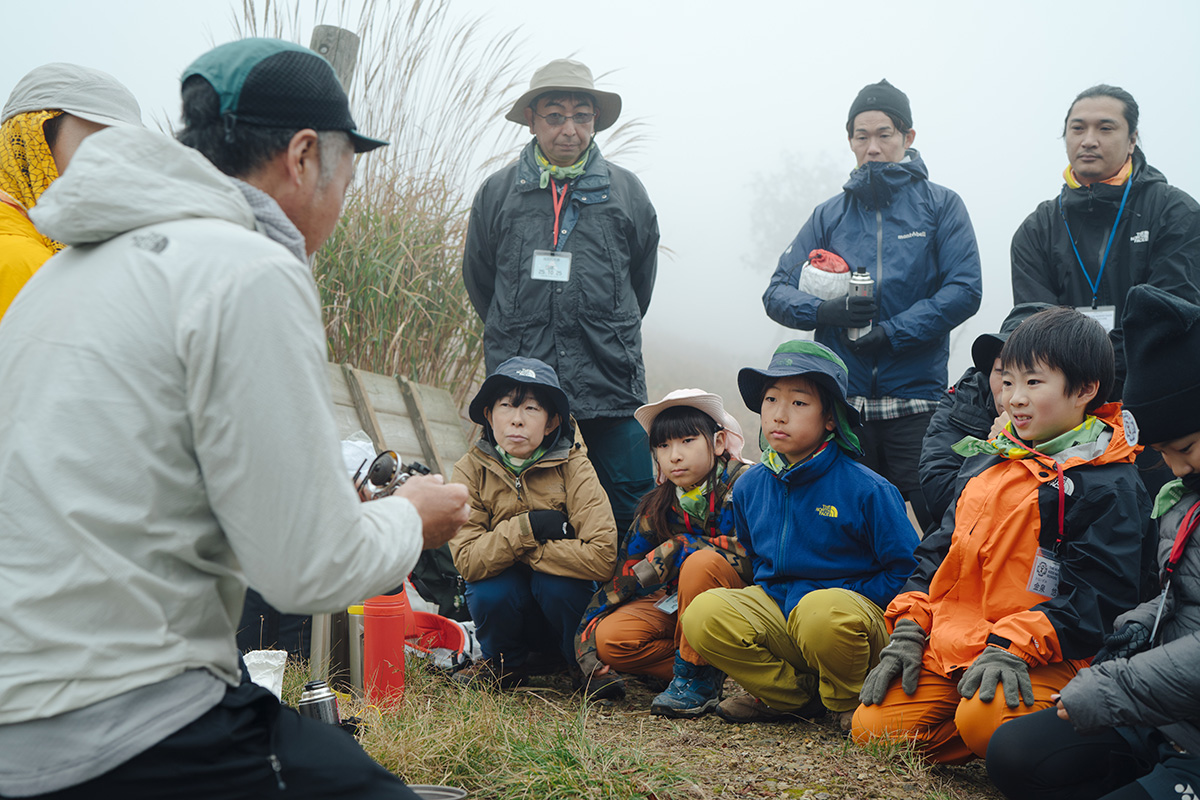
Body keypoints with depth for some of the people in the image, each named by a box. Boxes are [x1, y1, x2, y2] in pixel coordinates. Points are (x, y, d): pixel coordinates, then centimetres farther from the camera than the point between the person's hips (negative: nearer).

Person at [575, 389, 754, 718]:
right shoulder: (658, 505, 1)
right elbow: (624, 567, 4)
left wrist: (678, 549, -26)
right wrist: (589, 625, -5)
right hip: (677, 603, 5)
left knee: (702, 563, -35)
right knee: (610, 638, -18)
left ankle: (697, 679, -20)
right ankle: (715, 671, -9)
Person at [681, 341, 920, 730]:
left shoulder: (867, 490, -10)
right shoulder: (749, 486, 6)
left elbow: (907, 568, -5)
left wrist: (848, 603, -12)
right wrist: (766, 593, 8)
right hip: (775, 607, 5)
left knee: (823, 612, -41)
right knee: (703, 614, -24)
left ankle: (848, 701, -7)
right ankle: (794, 696, -5)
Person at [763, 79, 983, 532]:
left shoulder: (940, 205, 5)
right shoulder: (830, 215, 12)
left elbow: (964, 290, -6)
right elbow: (778, 294, 7)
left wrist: (892, 331, -14)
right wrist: (825, 311, -14)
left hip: (916, 399, -2)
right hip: (844, 403, 3)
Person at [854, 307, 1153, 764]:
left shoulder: (1109, 485, -3)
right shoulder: (985, 462, 19)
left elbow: (1095, 594, -12)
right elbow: (939, 553, 23)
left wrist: (1013, 648, -22)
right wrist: (907, 633, 9)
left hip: (1041, 659, -6)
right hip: (948, 648, 6)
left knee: (984, 719, -36)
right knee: (873, 727, -13)